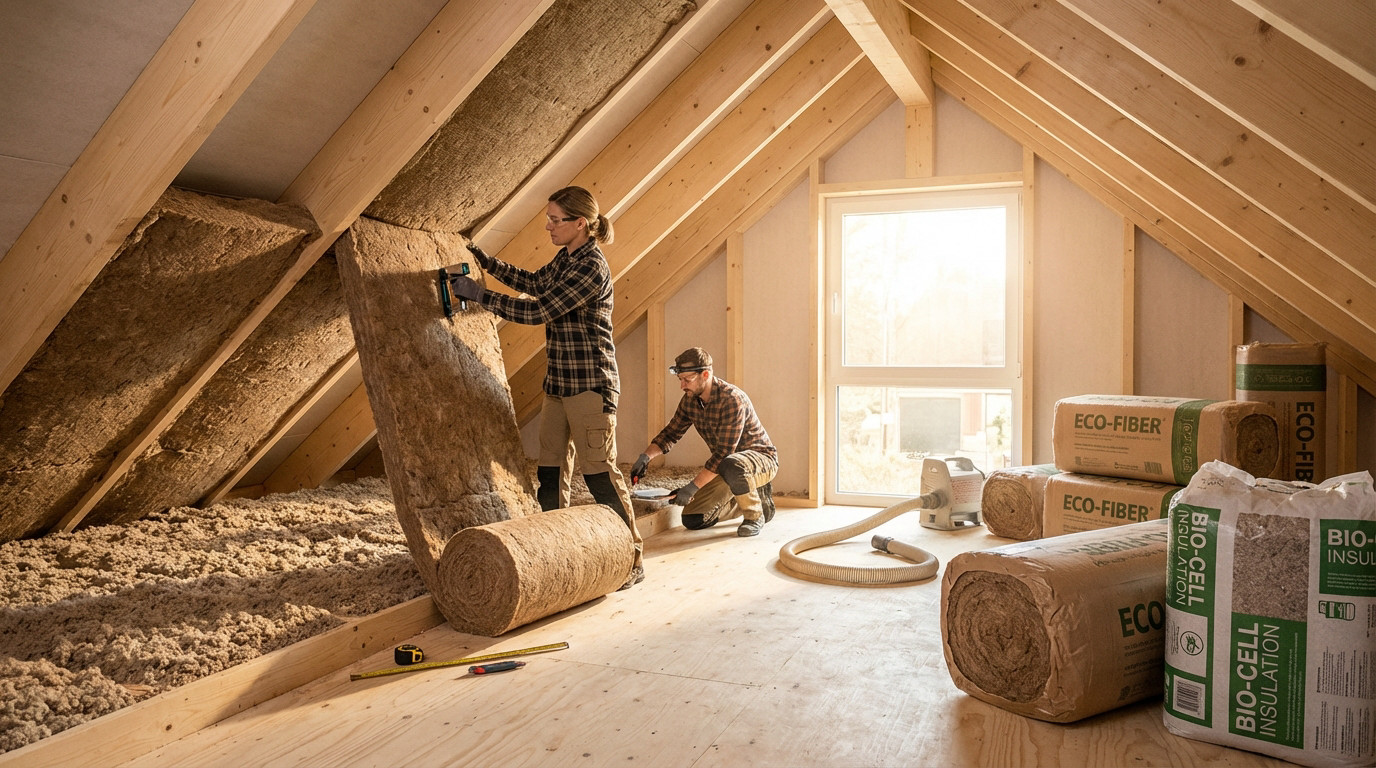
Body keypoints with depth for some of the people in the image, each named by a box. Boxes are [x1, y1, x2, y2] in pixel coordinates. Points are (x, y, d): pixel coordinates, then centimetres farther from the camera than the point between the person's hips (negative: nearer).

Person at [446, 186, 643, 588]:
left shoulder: (591, 267, -17)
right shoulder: (564, 259, 11)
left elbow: (537, 310, -20)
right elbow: (532, 282, 29)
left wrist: (478, 293, -14)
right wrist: (481, 258, 24)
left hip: (590, 385, -9)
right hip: (558, 385, 9)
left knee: (600, 473, -5)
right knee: (550, 472, 11)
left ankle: (631, 559, 5)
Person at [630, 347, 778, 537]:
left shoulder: (732, 399, -28)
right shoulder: (690, 400, -4)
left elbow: (724, 454, -30)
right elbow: (671, 433, 9)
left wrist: (692, 488, -30)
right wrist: (646, 456, -9)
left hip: (761, 458, -8)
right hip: (725, 466, 8)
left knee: (732, 466, -42)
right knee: (692, 520, -1)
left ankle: (755, 515, -12)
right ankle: (755, 498, 16)